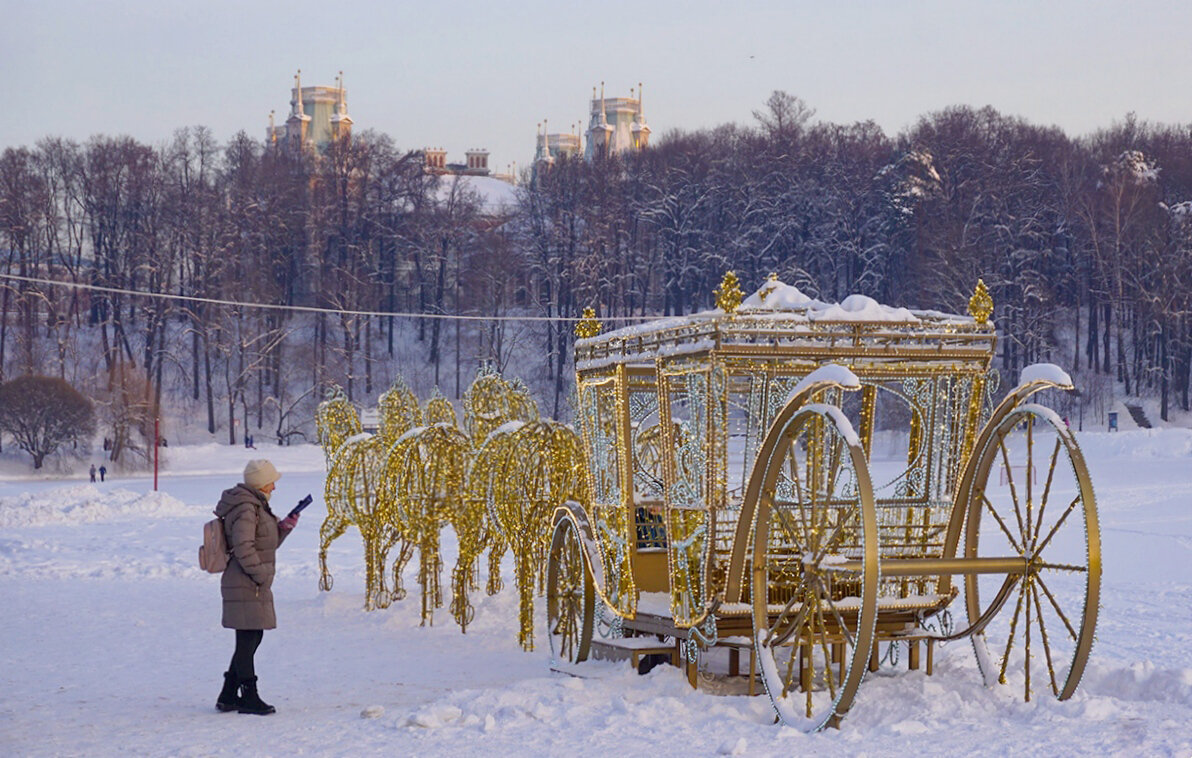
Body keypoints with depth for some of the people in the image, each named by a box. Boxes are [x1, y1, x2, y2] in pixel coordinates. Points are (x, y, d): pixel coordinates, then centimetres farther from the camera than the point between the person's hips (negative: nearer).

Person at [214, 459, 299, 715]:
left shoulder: (256, 506, 17)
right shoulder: (245, 509, -16)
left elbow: (266, 544, 22)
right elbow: (243, 547, -24)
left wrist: (284, 527, 8)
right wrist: (262, 575, -18)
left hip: (254, 587, 11)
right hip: (246, 587, -11)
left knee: (251, 639, 14)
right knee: (248, 640, -5)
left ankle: (228, 696, 20)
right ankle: (248, 697, 0)